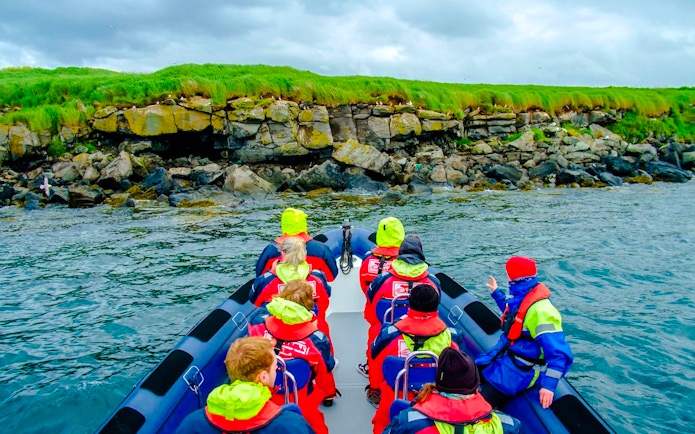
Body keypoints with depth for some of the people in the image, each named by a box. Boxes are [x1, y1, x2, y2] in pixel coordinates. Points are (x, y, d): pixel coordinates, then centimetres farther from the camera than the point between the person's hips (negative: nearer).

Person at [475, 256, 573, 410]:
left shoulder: (540, 311, -30)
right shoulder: (522, 297, -1)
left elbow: (558, 354, -31)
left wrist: (549, 384, -37)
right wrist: (496, 293, 36)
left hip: (521, 368, -9)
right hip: (506, 355, 9)